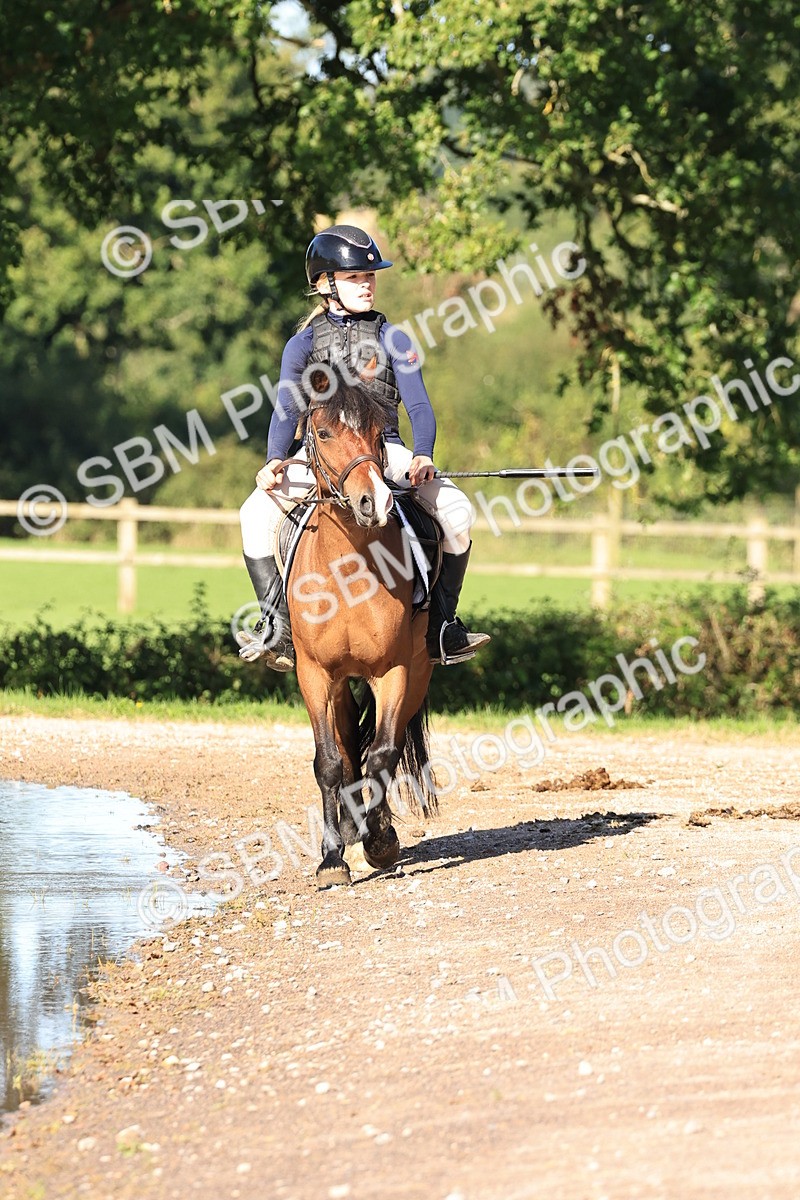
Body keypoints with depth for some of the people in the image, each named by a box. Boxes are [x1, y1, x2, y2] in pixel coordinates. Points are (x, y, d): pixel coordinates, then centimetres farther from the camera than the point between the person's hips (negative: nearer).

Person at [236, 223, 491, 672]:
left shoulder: (393, 339, 7)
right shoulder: (303, 345, 8)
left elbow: (419, 405, -1)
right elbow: (287, 410, -1)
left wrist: (423, 456, -21)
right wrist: (275, 461, -22)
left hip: (384, 449, 0)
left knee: (457, 510, -24)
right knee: (257, 513, -26)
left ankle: (442, 626, -11)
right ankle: (279, 628, -21)